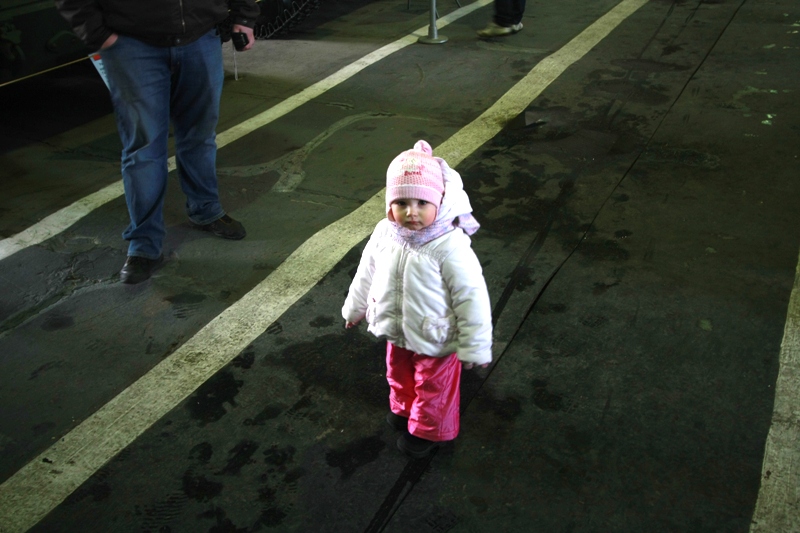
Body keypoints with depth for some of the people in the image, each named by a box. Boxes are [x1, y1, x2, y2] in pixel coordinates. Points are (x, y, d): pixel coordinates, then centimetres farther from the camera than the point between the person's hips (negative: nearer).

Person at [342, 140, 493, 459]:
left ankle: (428, 432, 46)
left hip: (435, 341, -6)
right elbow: (367, 272, 3)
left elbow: (472, 298, -27)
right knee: (399, 375, 31)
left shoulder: (450, 247, -34)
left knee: (433, 388, 19)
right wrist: (355, 307, 17)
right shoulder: (384, 234, -16)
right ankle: (404, 409, 61)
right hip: (397, 334, 6)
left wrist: (474, 347, -20)